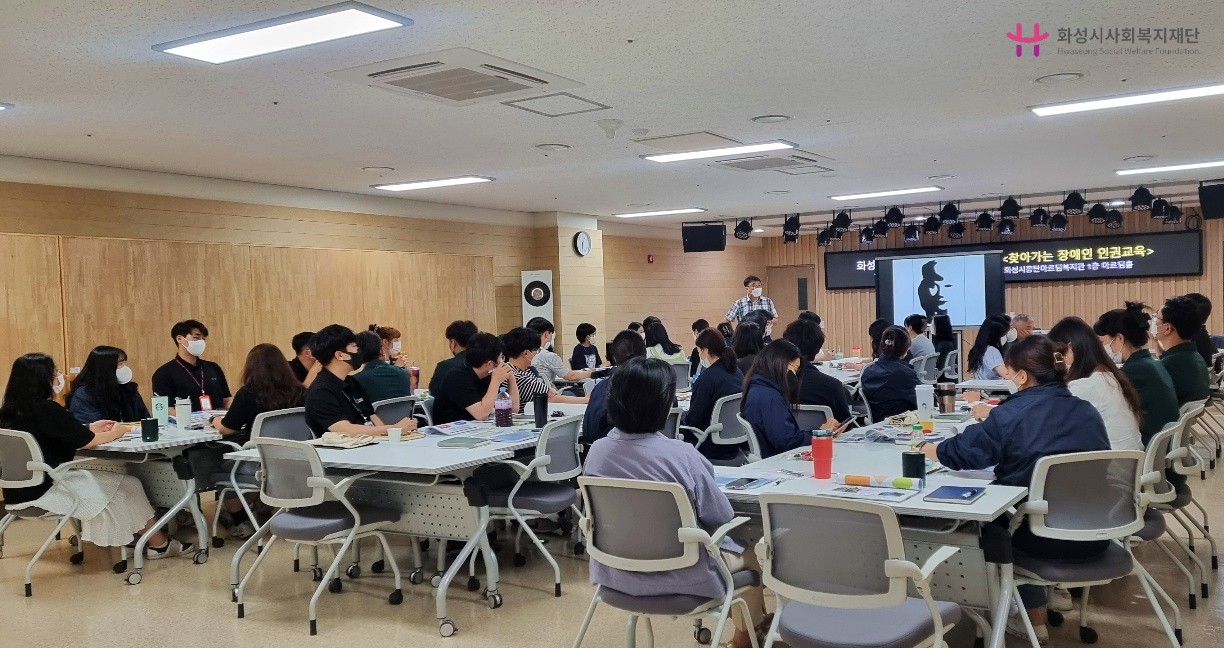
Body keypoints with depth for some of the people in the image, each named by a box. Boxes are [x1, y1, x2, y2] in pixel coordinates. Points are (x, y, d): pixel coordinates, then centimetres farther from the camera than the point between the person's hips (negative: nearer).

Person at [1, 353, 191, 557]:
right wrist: (115, 433, 4)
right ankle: (159, 544, 19)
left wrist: (90, 428, 12)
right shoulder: (45, 409, -21)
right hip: (43, 491, -9)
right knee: (127, 486, 5)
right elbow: (86, 441, -13)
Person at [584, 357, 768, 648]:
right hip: (677, 576, -6)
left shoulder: (596, 451, -10)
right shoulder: (680, 454, -27)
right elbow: (721, 518, -14)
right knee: (752, 551, 24)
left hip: (617, 572, 6)